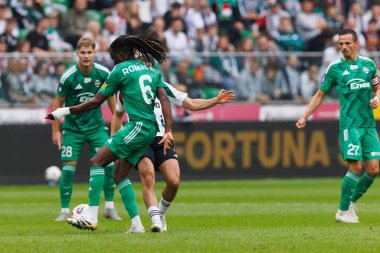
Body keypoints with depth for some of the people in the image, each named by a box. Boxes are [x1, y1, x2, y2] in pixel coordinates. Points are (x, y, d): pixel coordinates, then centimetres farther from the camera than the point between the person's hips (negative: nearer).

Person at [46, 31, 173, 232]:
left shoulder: (120, 70, 0)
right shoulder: (151, 68, 19)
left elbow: (96, 102, 2)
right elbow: (164, 99, 8)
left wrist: (64, 111, 8)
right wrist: (168, 132, 4)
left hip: (137, 126, -8)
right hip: (151, 129, 8)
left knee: (97, 162, -10)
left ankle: (91, 218, -21)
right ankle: (136, 224, 9)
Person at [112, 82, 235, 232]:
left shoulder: (162, 87, 12)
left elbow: (192, 104, 14)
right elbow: (118, 114, 30)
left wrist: (216, 100, 3)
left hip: (162, 139, 1)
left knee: (174, 181, -15)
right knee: (148, 179, -25)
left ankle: (160, 213, 12)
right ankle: (156, 220, -26)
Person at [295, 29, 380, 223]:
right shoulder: (334, 68, 0)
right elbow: (320, 95, 7)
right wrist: (304, 117, 1)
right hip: (349, 124, -4)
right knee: (355, 167, -13)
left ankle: (351, 203, 17)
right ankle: (343, 211, -1)